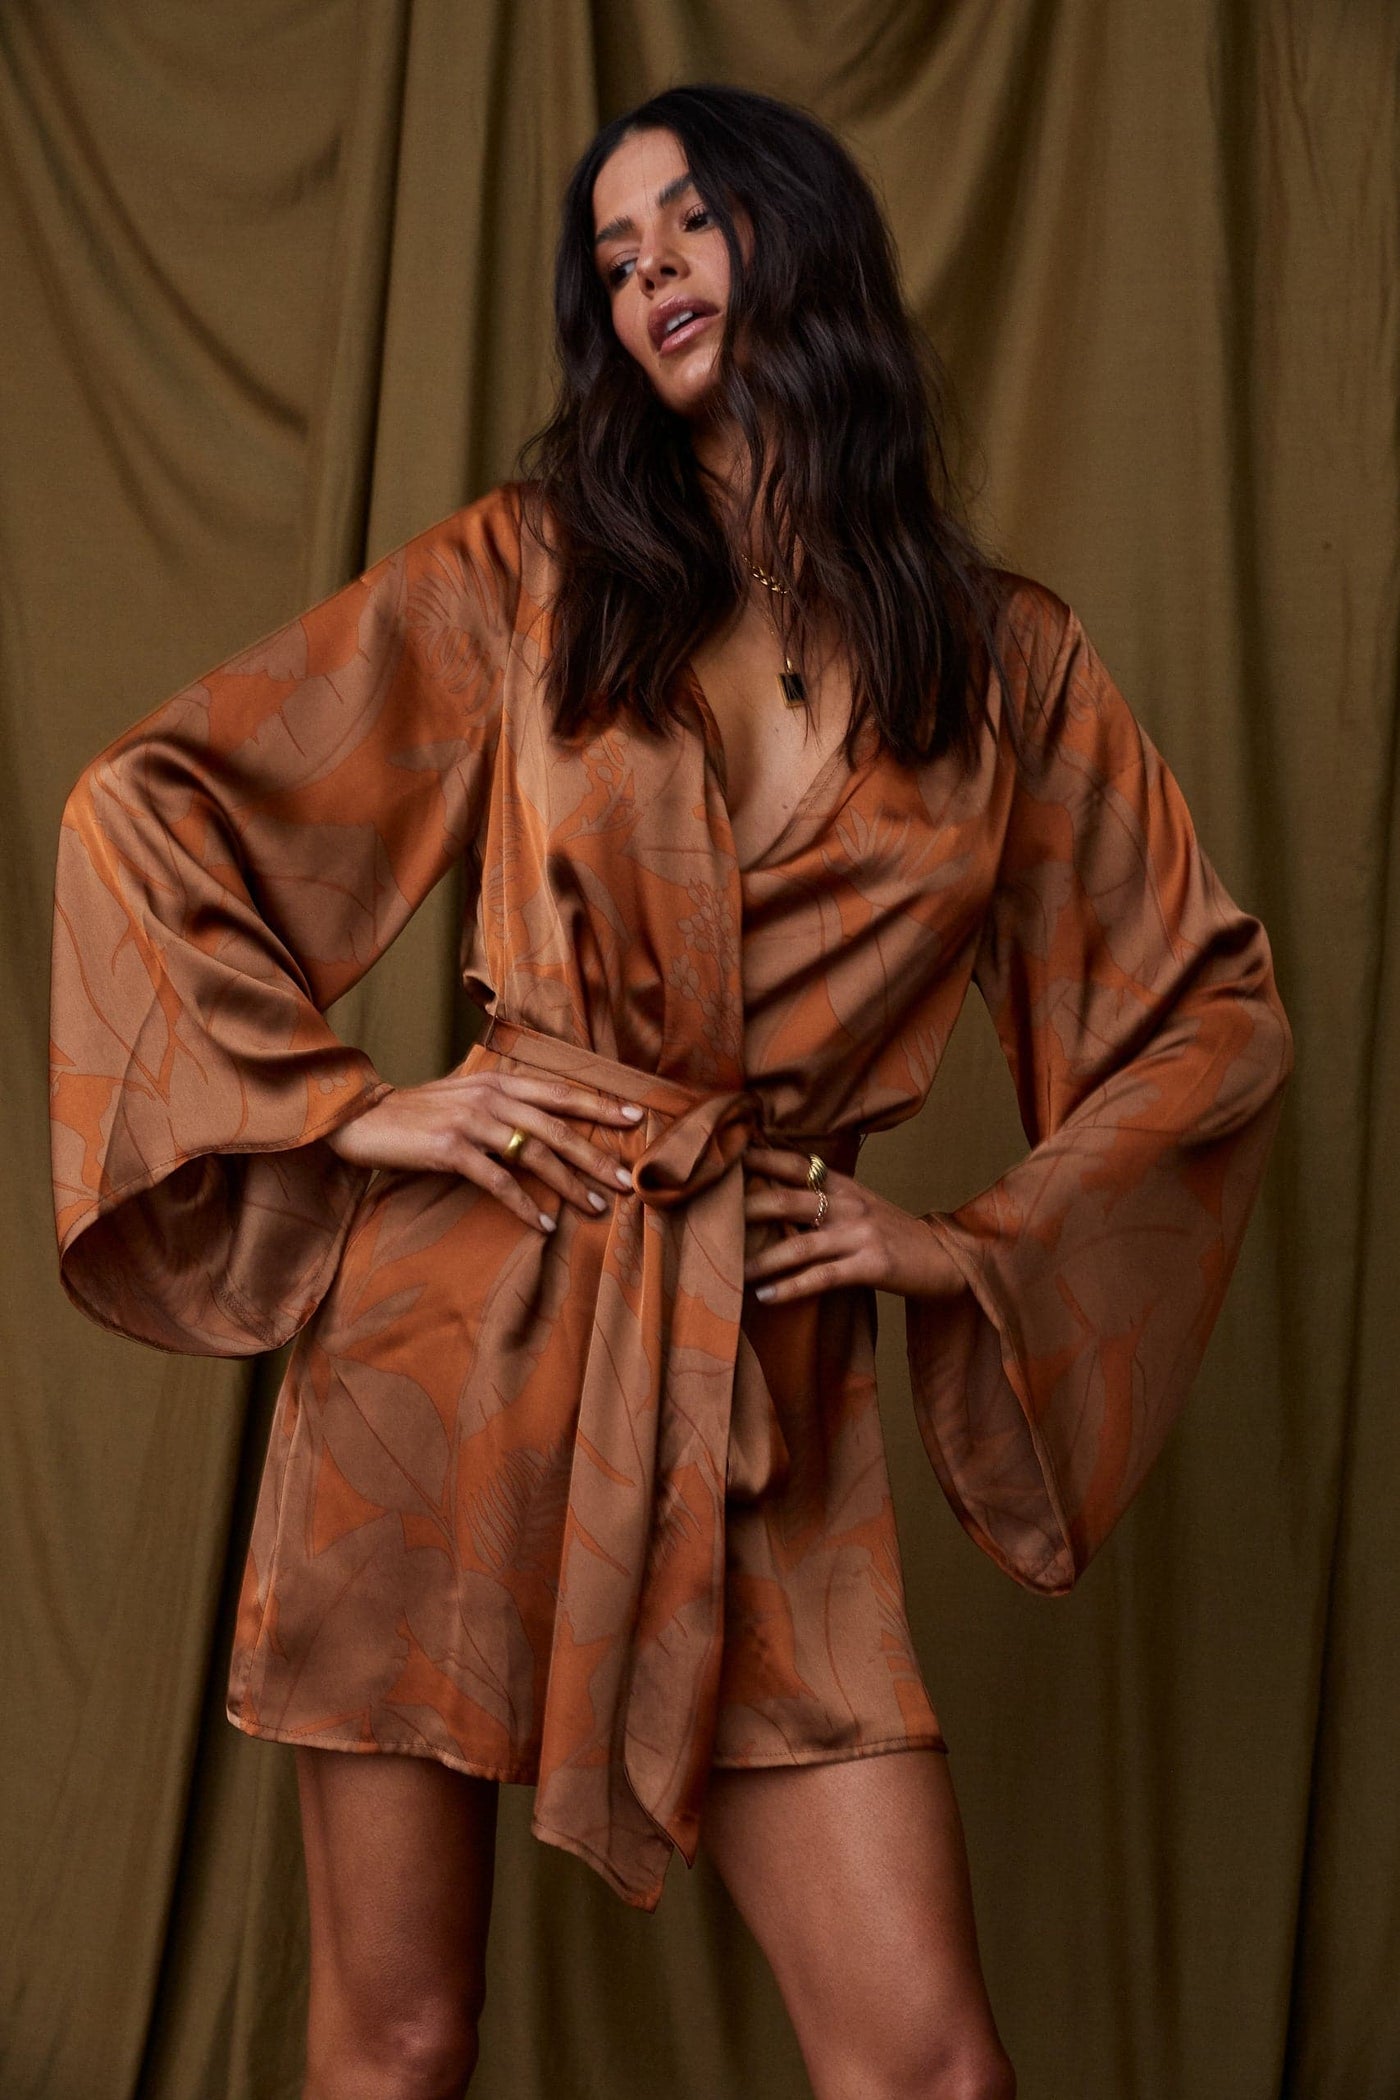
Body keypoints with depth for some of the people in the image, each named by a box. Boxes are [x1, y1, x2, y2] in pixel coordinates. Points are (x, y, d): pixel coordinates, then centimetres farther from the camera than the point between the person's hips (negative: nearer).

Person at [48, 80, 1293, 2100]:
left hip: (761, 1383, 1)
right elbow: (140, 811, 5)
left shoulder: (1009, 660, 8)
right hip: (459, 1329, 0)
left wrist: (982, 1238, 7)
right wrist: (341, 1105, -1)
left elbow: (1217, 1014, 16)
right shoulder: (521, 572, 5)